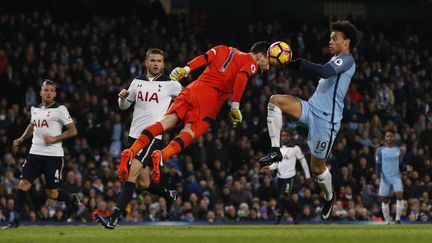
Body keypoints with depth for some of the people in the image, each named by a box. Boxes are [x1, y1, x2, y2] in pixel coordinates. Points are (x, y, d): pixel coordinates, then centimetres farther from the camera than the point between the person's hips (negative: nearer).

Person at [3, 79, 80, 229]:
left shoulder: (60, 109, -4)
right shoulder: (35, 109, 13)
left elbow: (73, 131, -5)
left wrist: (55, 138, -15)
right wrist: (21, 139, 21)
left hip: (53, 155, -5)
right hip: (35, 154, 5)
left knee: (51, 193, 1)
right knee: (23, 184, -10)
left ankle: (71, 198, 32)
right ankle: (15, 220, -6)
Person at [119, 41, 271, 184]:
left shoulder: (223, 50, 29)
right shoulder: (251, 63, 10)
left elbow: (204, 58, 14)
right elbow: (241, 78, -10)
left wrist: (186, 69, 3)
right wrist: (235, 107, -11)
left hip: (193, 88, 6)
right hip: (212, 95, -6)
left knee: (168, 121, -4)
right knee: (190, 132, -16)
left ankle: (131, 152, -21)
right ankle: (161, 156, -42)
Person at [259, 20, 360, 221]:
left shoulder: (347, 59, -9)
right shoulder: (336, 61, 21)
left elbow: (325, 72, -27)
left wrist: (299, 64, -28)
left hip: (326, 119, -8)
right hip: (311, 108, 8)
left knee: (317, 168, 3)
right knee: (275, 100, -15)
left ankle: (329, 197, 33)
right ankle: (275, 150, -17)